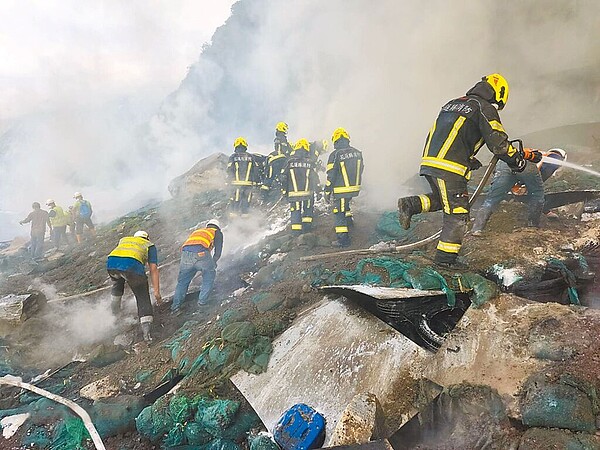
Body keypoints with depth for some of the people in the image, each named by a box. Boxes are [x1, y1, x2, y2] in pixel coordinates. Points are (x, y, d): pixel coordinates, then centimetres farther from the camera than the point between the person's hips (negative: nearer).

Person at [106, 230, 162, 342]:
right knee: (143, 297, 10)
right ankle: (146, 330, -4)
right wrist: (157, 291, 16)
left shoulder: (124, 239, 39)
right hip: (132, 264, -4)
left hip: (111, 262, 4)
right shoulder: (150, 245, 28)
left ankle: (114, 311, 48)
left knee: (117, 283, 38)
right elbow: (153, 269, 17)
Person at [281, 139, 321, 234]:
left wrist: (284, 189, 10)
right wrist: (318, 188, 11)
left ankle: (296, 231, 5)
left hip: (293, 192, 0)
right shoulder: (311, 162, 0)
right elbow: (315, 177, 2)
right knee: (308, 209, 19)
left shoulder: (290, 161, 1)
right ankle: (306, 227, 15)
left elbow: (284, 177, 2)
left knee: (295, 211, 6)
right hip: (307, 192, 0)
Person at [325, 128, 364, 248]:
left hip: (341, 190, -6)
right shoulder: (357, 152, 4)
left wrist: (327, 191, -3)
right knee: (345, 205, 33)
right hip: (355, 188, 6)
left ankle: (343, 240, 3)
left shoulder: (335, 155, -14)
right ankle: (349, 219, 28)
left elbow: (331, 175, -12)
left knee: (339, 213, 2)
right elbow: (360, 171, 13)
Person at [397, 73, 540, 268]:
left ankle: (410, 204, 4)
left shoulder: (453, 103, 26)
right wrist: (517, 160, 10)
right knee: (457, 211, 0)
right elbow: (497, 141, -6)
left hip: (429, 161, 8)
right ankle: (446, 257, 1)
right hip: (449, 167, -8)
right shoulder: (485, 108, 2)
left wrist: (469, 160, 30)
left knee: (443, 199, 25)